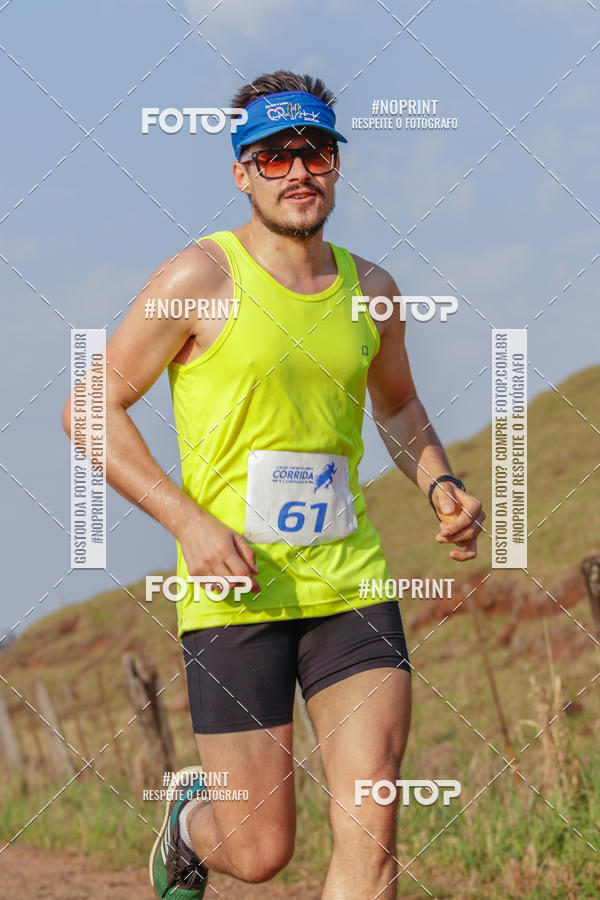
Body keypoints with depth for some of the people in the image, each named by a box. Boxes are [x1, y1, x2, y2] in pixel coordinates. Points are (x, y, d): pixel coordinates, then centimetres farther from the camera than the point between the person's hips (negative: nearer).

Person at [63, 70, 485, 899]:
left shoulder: (371, 290, 9)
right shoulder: (201, 279, -6)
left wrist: (441, 485, 8)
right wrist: (189, 522, -14)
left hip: (351, 583, 4)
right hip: (233, 591, -4)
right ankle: (192, 814, 37)